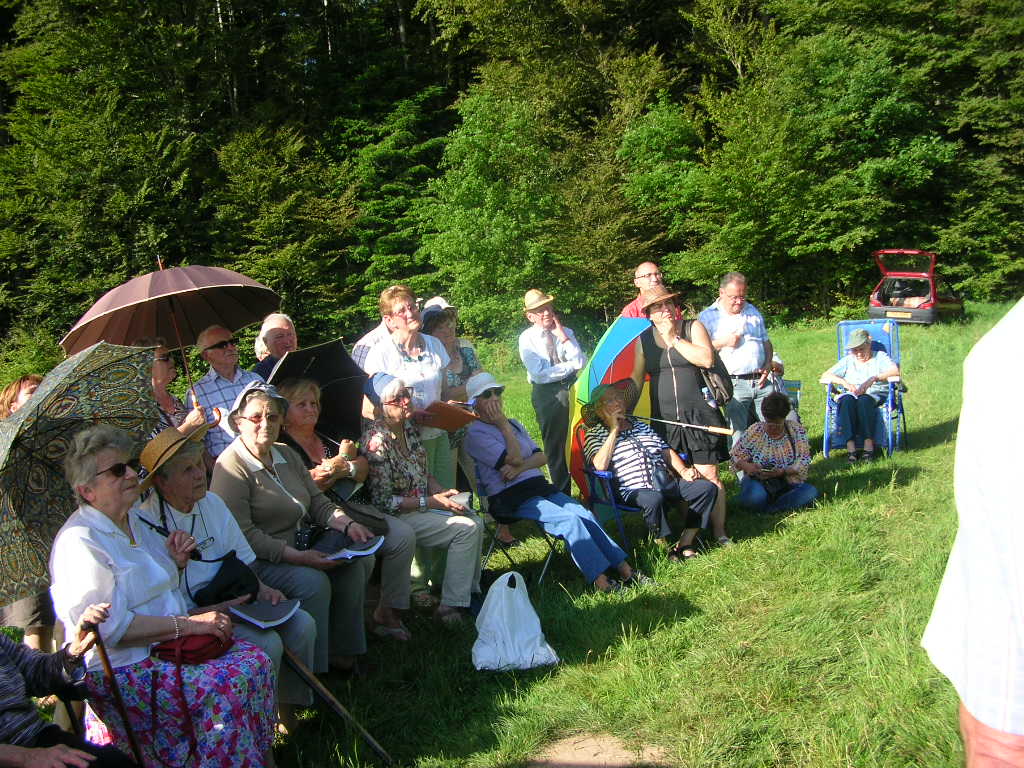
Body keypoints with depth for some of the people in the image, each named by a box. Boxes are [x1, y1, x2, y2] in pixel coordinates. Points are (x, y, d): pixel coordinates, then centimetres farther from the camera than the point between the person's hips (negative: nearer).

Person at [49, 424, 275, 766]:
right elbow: (108, 626, -21)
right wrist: (187, 624, -21)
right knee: (228, 684, -25)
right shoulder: (79, 542, -13)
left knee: (255, 660, -13)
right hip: (119, 673, -8)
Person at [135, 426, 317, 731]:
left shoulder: (212, 503, 6)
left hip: (230, 601, 7)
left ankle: (286, 707, 10)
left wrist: (260, 588, -5)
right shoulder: (143, 524, -15)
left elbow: (241, 559, 12)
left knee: (302, 624, -9)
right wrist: (176, 566, -31)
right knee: (266, 644, -26)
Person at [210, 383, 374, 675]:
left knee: (355, 565, -9)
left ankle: (340, 651, 2)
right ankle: (309, 670, -15)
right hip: (255, 561, -8)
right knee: (313, 581, -29)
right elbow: (242, 534, -21)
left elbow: (318, 502, 14)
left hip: (298, 548, 8)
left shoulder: (286, 455, 13)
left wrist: (348, 524, -6)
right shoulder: (231, 467, -14)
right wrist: (298, 557, -26)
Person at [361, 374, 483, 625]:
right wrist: (431, 501, -20)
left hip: (423, 505, 8)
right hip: (398, 516, -8)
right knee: (466, 529, -16)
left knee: (475, 522, -2)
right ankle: (450, 607, -10)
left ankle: (470, 591, 11)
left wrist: (444, 492, -3)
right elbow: (383, 502, -21)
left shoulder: (409, 427, 4)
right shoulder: (377, 441, -22)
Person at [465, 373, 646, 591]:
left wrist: (520, 468, -8)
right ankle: (600, 581, -26)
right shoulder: (476, 434, -5)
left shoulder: (513, 424, 19)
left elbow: (542, 457, 11)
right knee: (570, 520, -26)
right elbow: (514, 459, -14)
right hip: (511, 498, -7)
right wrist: (503, 425, -8)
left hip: (539, 487, 7)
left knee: (585, 514, -14)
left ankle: (626, 571, -13)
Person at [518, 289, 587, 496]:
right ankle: (562, 492, 15)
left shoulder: (566, 333, 7)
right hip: (547, 394, -3)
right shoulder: (527, 339, -4)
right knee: (555, 447, 5)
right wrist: (571, 365, -7)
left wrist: (563, 337, -12)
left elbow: (581, 362, -6)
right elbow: (540, 374, -13)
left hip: (572, 388, 3)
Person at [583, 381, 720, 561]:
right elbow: (600, 465, -13)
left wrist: (683, 471, 6)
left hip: (667, 482, 6)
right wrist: (614, 430, -6)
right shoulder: (595, 434, 7)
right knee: (654, 499, -40)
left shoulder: (639, 425, 24)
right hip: (635, 490, -6)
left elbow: (666, 451, 24)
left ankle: (684, 545, -9)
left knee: (707, 487, -14)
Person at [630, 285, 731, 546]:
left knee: (708, 475, -3)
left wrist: (673, 338, -12)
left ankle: (719, 531, 7)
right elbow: (637, 378, 14)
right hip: (664, 419, 3)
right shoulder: (644, 339, 9)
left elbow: (706, 359, -15)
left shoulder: (693, 327, 1)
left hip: (698, 414, -2)